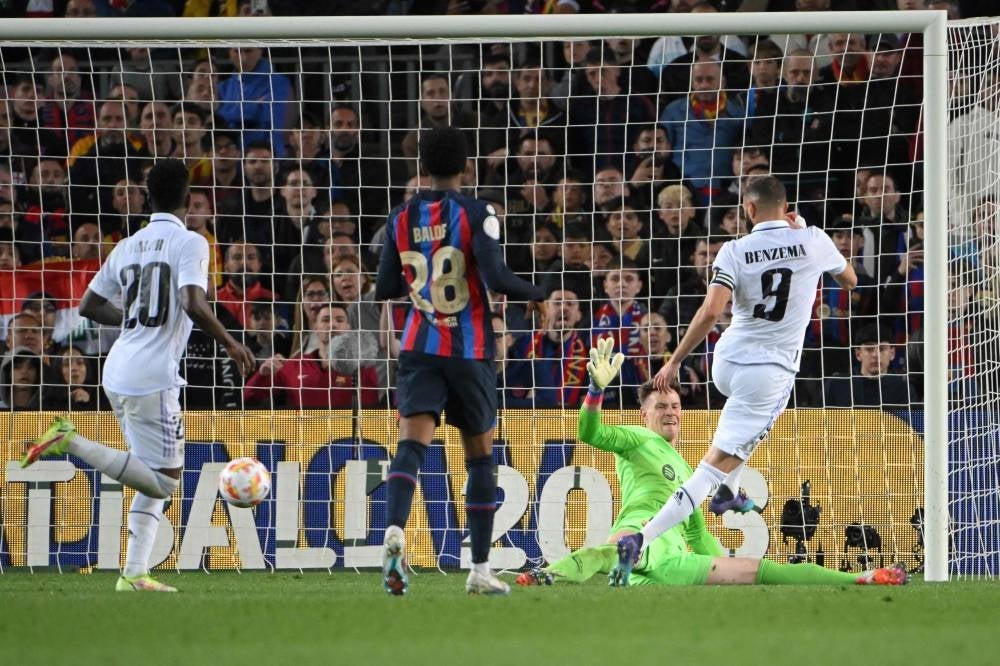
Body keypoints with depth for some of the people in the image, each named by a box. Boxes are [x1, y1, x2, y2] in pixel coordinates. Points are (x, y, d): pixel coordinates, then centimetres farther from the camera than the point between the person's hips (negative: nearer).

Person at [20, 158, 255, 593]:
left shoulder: (127, 247, 14)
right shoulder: (189, 243, -6)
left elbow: (89, 305, 17)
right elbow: (194, 304, -20)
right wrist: (230, 345, -8)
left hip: (117, 375, 8)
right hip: (152, 378, -8)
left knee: (155, 480, 14)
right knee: (163, 481, -6)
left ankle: (134, 574, 5)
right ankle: (71, 442, -15)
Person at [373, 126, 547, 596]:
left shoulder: (402, 218, 5)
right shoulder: (476, 214, -6)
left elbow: (385, 289, 10)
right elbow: (495, 276, -18)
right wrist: (535, 295, 0)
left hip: (420, 348, 2)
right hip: (471, 351, -2)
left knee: (412, 443, -11)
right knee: (480, 456, 12)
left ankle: (395, 531, -40)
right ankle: (480, 570, 15)